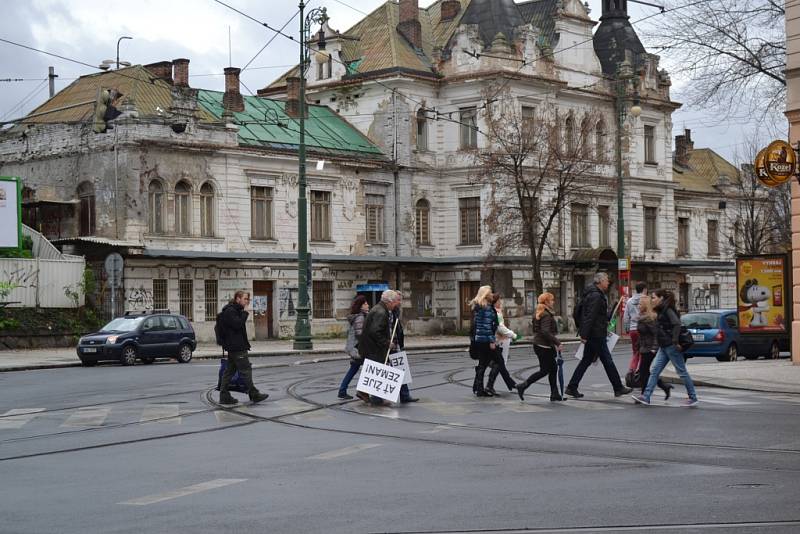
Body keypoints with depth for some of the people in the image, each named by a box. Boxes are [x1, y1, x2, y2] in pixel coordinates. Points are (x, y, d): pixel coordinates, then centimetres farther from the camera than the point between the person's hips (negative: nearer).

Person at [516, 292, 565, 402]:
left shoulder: (539, 313, 13)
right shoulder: (546, 315, -17)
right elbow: (545, 332, -27)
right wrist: (557, 343, -23)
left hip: (538, 344, 10)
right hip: (544, 346, -10)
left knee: (553, 368, 12)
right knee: (544, 370, -3)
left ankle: (555, 394, 14)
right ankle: (522, 386, -1)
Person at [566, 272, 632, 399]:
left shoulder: (596, 295, 17)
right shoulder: (596, 296, -16)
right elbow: (590, 317, -22)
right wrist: (584, 335, -24)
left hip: (592, 335, 11)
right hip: (596, 335, -11)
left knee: (586, 360, 11)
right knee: (607, 361, -2)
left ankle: (572, 388, 10)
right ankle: (618, 388, 6)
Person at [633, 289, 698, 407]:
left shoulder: (668, 309, -12)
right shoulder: (662, 310, 17)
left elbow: (677, 324, -23)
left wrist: (675, 341, -26)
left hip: (671, 346, -10)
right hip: (664, 346, 10)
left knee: (682, 372, -2)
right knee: (654, 370, 3)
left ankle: (693, 398, 5)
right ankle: (646, 397, 0)